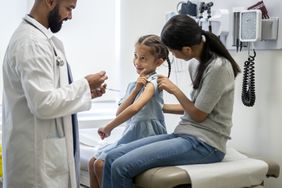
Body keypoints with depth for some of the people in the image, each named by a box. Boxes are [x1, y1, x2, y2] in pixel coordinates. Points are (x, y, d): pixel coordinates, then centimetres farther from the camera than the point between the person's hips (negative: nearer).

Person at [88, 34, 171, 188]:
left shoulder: (152, 83, -13)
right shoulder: (133, 85, 13)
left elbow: (135, 108, -30)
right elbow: (120, 113, 2)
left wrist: (108, 128, -23)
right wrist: (135, 90, -9)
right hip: (131, 135, 8)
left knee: (101, 164, -15)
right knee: (93, 162, 6)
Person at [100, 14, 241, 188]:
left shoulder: (217, 67, -17)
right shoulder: (196, 63, 9)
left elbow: (199, 115, -11)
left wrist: (175, 90, -1)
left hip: (204, 144, -9)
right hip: (185, 135, 9)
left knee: (121, 167, -21)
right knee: (112, 158, -3)